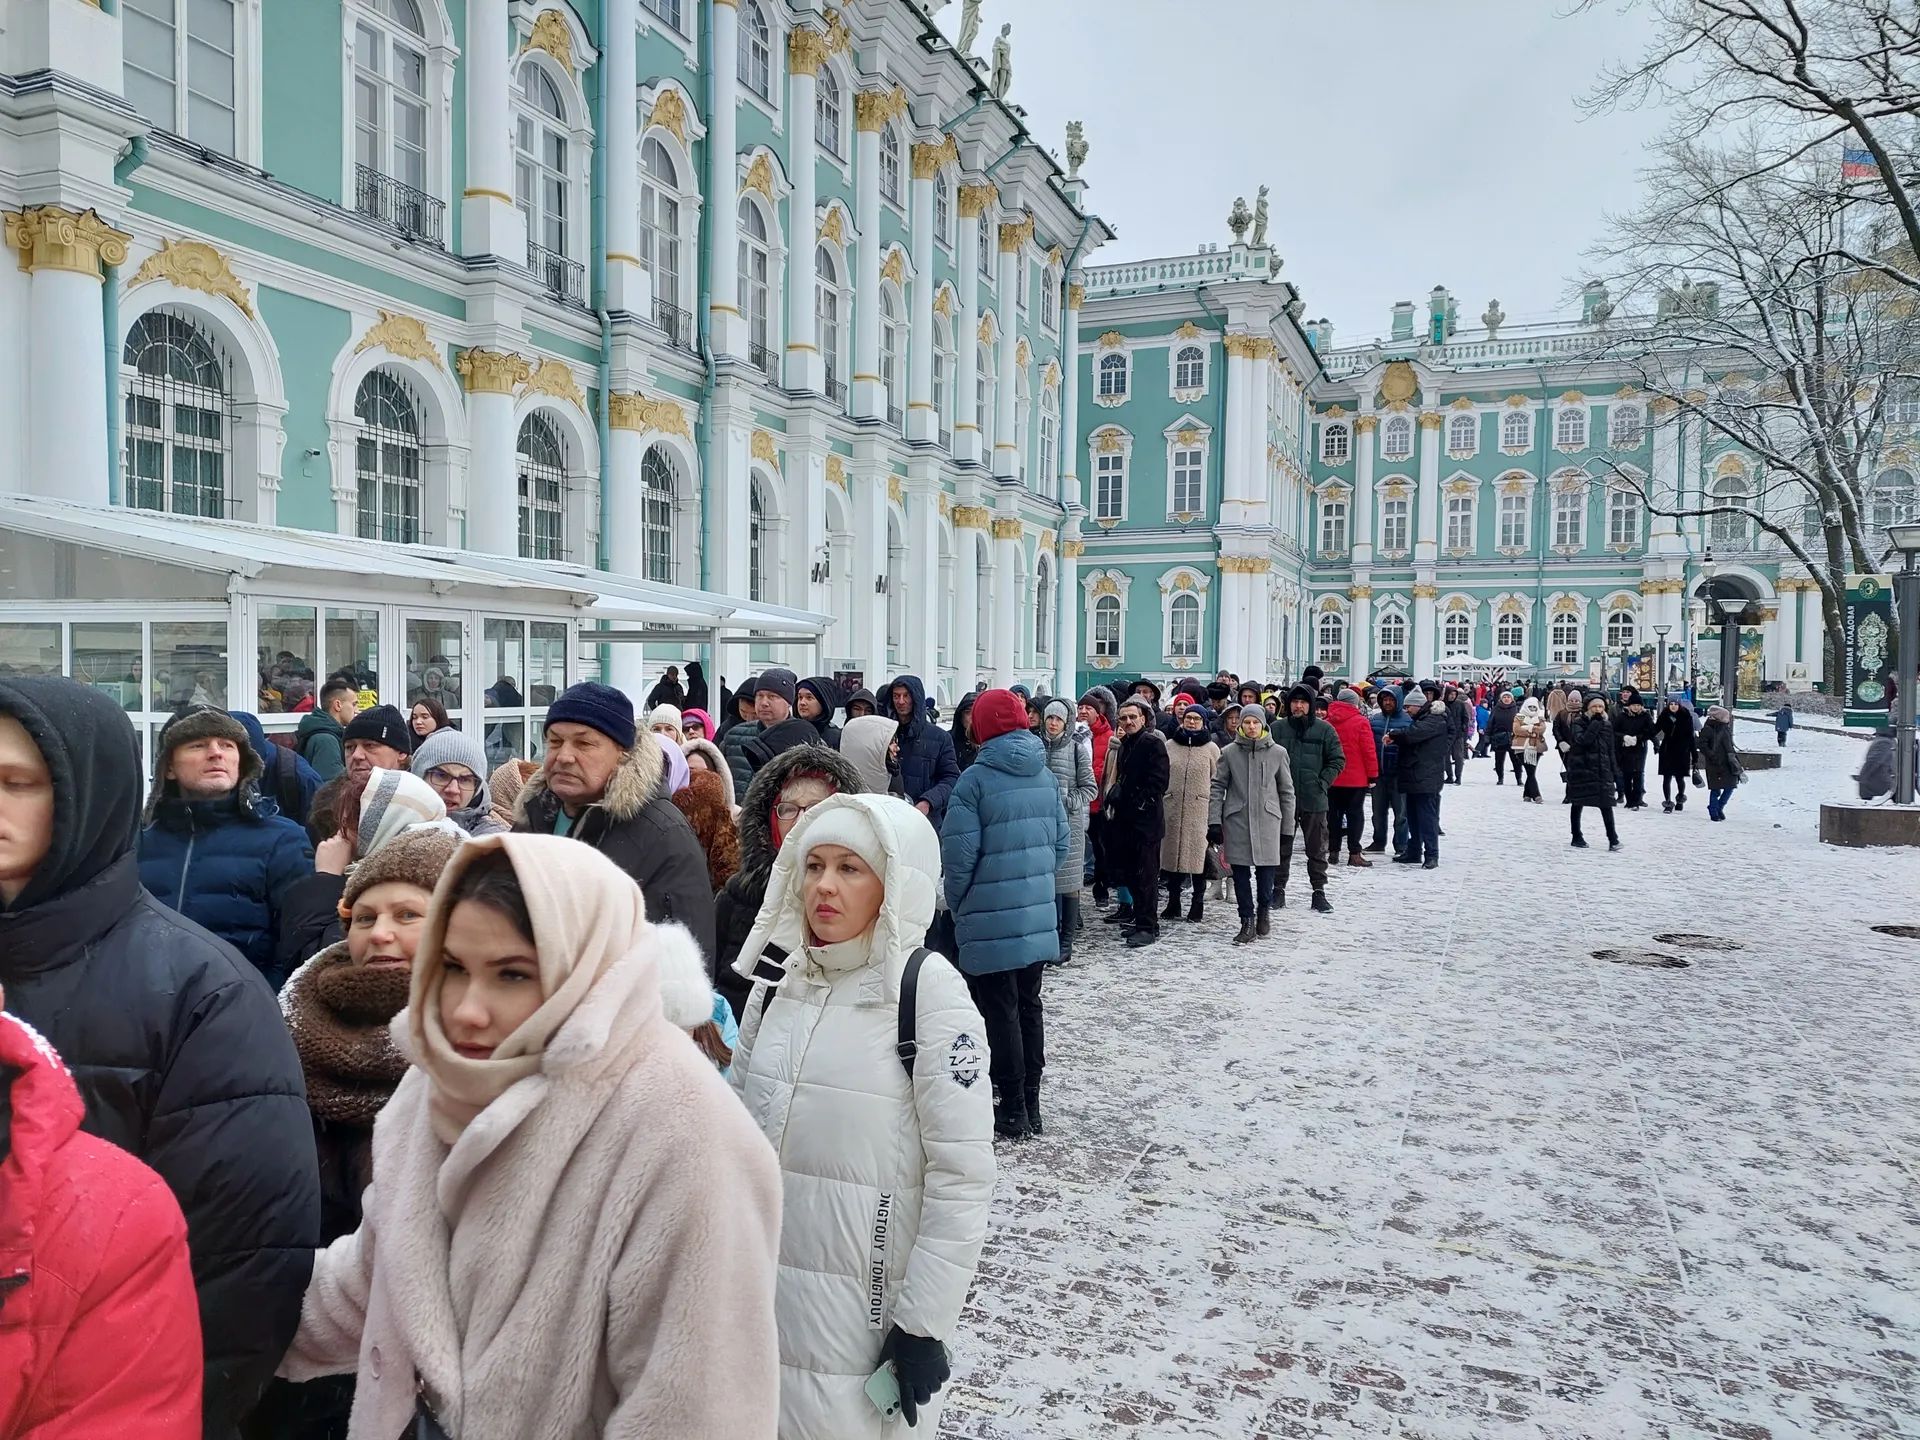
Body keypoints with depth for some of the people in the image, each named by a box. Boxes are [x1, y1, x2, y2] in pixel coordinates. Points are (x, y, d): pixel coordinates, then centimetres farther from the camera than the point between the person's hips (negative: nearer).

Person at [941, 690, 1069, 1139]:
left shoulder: (977, 778, -15)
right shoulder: (1045, 775, 4)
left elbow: (959, 852, -16)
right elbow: (1062, 841, 10)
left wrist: (957, 903, 1)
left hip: (990, 921, -6)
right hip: (1038, 917, 6)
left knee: (1000, 1013, 3)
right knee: (1029, 1005, 17)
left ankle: (1012, 1111, 9)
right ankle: (1030, 1099, 26)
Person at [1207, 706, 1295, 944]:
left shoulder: (1278, 753, 4)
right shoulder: (1229, 752, 4)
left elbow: (1287, 793, 8)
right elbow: (1217, 788, 5)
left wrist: (1288, 831, 6)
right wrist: (1214, 822, -4)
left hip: (1267, 821, 0)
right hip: (1236, 822, 0)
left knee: (1266, 871, 0)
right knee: (1241, 874, 2)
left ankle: (1264, 909, 28)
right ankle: (1247, 922, 13)